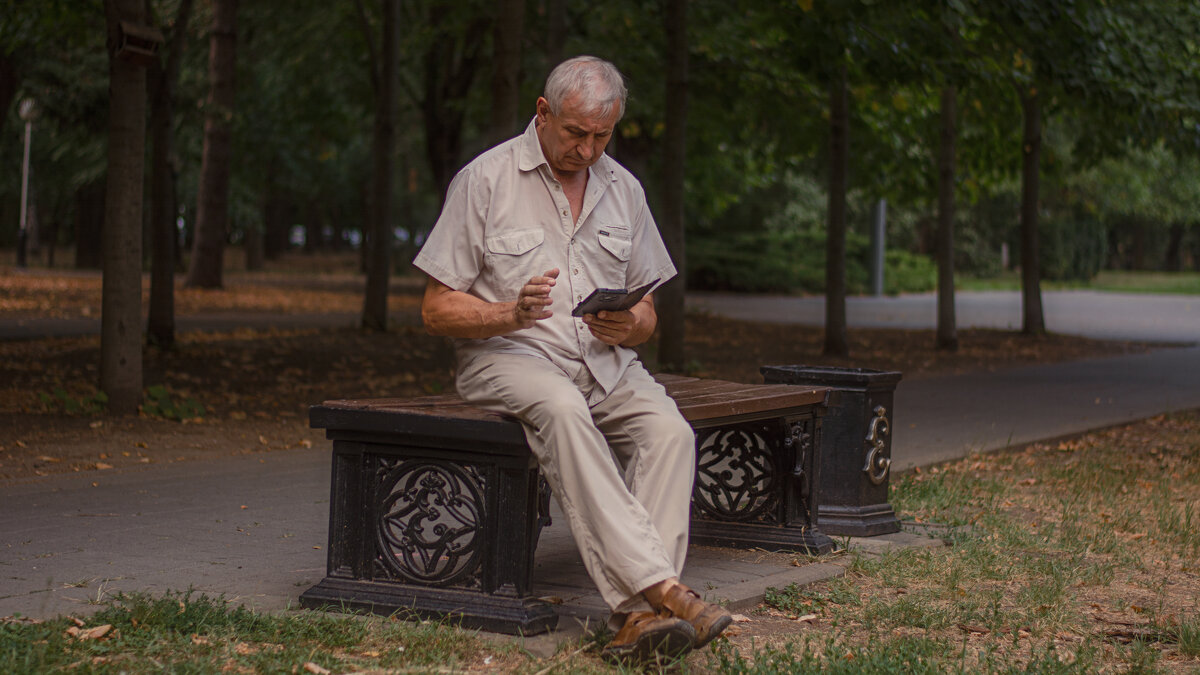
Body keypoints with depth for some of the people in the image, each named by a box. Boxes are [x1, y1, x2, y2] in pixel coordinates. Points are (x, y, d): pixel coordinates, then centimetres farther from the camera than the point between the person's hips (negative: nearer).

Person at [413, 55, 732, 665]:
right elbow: (437, 310, -2)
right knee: (563, 412, -38)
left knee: (669, 430, -27)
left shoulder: (622, 188, 14)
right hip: (508, 357, -4)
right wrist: (512, 313, -21)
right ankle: (662, 586, -46)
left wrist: (628, 326, -8)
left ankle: (638, 614, -38)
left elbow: (646, 317, 17)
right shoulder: (485, 180, 0)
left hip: (606, 363, 4)